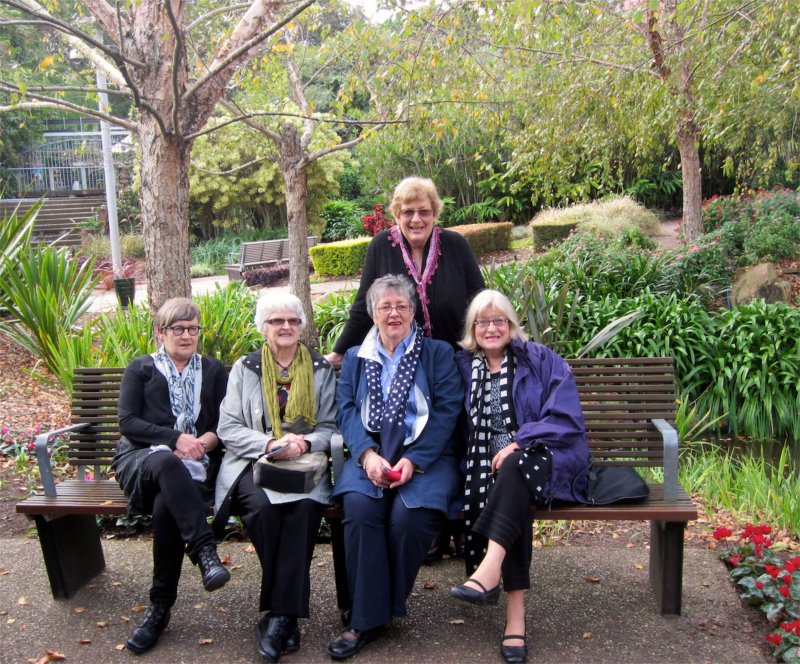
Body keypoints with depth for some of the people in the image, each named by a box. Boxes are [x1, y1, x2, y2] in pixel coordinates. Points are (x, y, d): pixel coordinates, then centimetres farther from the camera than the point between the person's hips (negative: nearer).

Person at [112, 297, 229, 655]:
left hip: (194, 464, 1)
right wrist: (175, 438, -12)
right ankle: (204, 550, -48)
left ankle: (160, 607, -24)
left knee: (166, 505, -34)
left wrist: (208, 439, -12)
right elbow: (127, 421, 2)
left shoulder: (214, 370, 22)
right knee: (167, 462, -39)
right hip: (142, 459, -1)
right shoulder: (140, 369, 17)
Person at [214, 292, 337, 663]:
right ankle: (286, 616, -18)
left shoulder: (321, 370, 16)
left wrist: (304, 442, -13)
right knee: (263, 506, -33)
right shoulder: (244, 368, 14)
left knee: (305, 506, -34)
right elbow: (228, 428, 4)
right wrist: (270, 443, -13)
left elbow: (329, 428, 9)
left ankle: (280, 616, -26)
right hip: (253, 462, 0)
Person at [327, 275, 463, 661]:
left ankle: (379, 611, -8)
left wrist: (413, 461, -14)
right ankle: (366, 618, -17)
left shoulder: (438, 354, 10)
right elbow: (346, 409, 6)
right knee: (359, 508, -29)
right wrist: (367, 454, -13)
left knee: (409, 515, -31)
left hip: (425, 455, -2)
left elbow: (446, 412, -1)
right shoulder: (355, 358, 19)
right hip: (370, 452, 2)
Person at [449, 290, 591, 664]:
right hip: (488, 463, 2)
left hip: (544, 456, -1)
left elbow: (566, 419, -4)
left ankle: (489, 569, -48)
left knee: (515, 468, -36)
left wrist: (519, 444, -17)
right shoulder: (463, 366, 15)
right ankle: (515, 615, -36)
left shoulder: (542, 361, 7)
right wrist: (491, 457, -5)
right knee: (513, 497, -32)